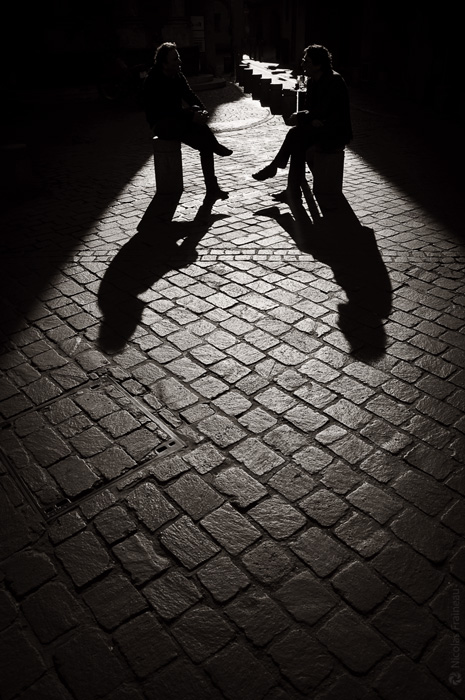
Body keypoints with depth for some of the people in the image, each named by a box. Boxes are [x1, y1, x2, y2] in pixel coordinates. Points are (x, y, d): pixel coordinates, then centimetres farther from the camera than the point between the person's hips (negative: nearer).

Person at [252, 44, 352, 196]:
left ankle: (274, 167, -12)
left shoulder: (335, 81, -16)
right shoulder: (312, 81, 9)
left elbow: (322, 112, -21)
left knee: (296, 133, -27)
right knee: (298, 143, -23)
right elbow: (310, 108, 8)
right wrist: (312, 119, -16)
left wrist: (299, 117, -13)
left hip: (337, 134, -7)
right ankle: (293, 191, -24)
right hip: (320, 128, 7)